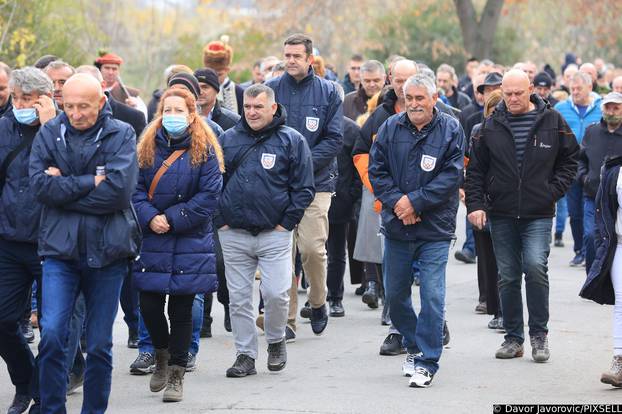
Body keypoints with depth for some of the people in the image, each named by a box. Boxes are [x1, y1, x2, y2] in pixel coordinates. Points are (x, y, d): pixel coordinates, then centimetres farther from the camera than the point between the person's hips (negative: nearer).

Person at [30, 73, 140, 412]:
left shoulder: (121, 135, -2)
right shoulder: (49, 134, 4)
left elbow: (119, 190, -15)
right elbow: (40, 185, -9)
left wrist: (65, 187, -11)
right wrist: (90, 182, -13)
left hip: (107, 252, 0)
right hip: (60, 248, 1)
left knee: (99, 345, 7)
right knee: (51, 334, -12)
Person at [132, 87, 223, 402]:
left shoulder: (204, 150, -4)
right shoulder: (147, 148, 5)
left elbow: (209, 196, -9)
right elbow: (136, 189, 3)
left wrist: (172, 219, -13)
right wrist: (150, 218, -14)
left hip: (190, 243, -3)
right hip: (152, 242, 3)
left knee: (181, 310, 2)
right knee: (149, 306, 1)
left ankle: (176, 373, 15)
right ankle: (162, 355, 30)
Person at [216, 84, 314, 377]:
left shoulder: (291, 140, 1)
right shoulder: (227, 140, 8)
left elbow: (303, 188, 0)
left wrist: (286, 223, -5)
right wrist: (220, 220, 2)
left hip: (274, 234, -3)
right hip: (233, 235, 3)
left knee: (275, 293, -8)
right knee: (238, 298, 4)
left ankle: (276, 341, 18)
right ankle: (245, 355, 14)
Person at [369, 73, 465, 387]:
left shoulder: (451, 130, -4)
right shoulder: (390, 128, 3)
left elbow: (451, 176, -10)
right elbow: (377, 170, 2)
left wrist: (415, 201, -16)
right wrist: (396, 202, -13)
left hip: (435, 230, -4)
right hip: (396, 226, 4)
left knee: (432, 295, -9)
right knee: (395, 294, 13)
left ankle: (427, 361, -1)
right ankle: (413, 346, 33)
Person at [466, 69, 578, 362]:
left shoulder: (552, 122, 2)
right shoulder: (491, 126, 5)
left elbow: (570, 160, 11)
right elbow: (475, 169, 8)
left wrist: (554, 191, -1)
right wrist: (475, 204, -2)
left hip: (538, 214, -2)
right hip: (501, 215, 2)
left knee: (535, 267, -17)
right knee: (508, 277, 6)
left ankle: (539, 333, -2)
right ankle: (513, 337, 16)